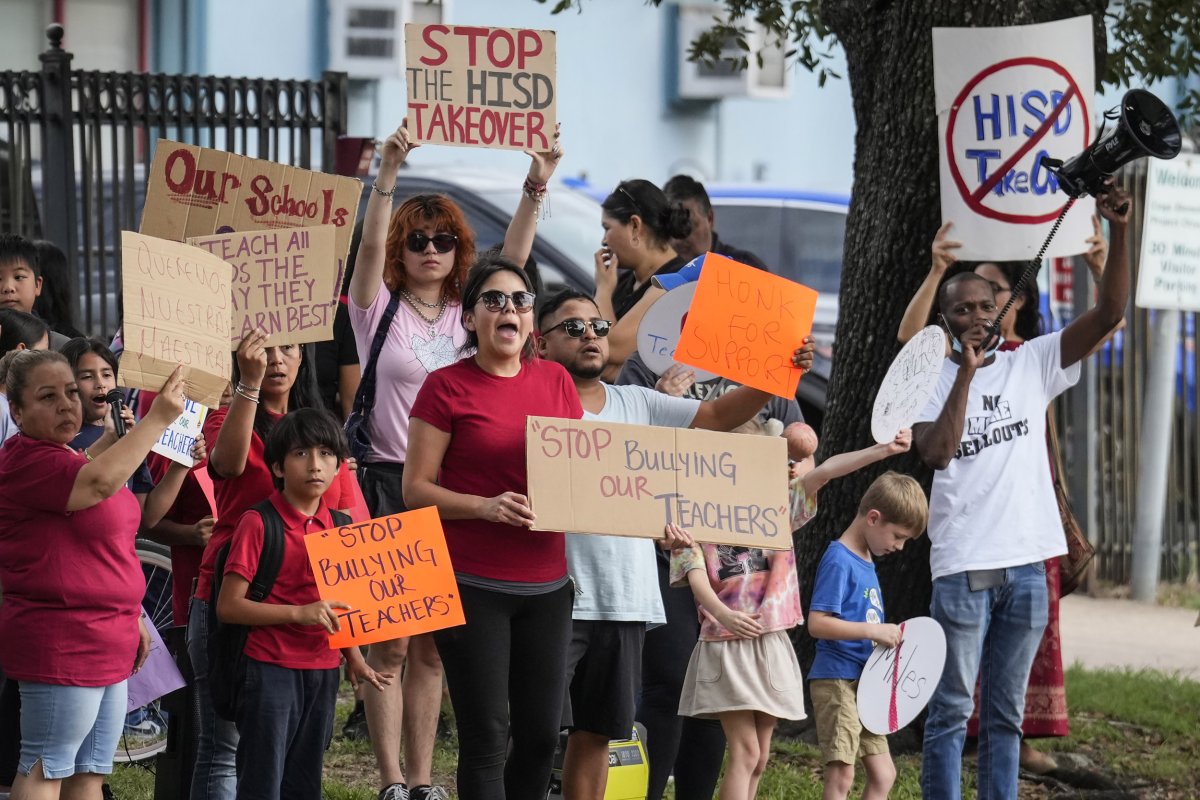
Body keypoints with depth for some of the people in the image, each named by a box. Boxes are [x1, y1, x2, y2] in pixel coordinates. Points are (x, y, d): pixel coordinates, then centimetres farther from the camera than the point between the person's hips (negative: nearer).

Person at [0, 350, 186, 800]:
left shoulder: (68, 459, 17)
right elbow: (101, 480, -31)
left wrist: (132, 619, 24)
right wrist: (158, 418, -25)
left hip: (107, 648, 10)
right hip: (60, 642, -10)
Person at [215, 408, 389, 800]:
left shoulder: (339, 527, 10)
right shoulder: (258, 524, -10)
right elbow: (228, 606, -14)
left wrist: (355, 660, 10)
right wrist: (299, 613, -21)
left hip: (323, 674, 6)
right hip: (271, 671, -6)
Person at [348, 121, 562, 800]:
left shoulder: (467, 313, 10)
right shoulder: (380, 309, 1)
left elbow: (512, 258, -1)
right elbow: (370, 246, -15)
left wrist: (537, 187, -15)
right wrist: (388, 175, -30)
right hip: (388, 482, -4)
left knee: (432, 647, 7)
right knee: (389, 644, -5)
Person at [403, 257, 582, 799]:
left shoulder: (555, 381, 10)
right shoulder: (448, 387, -4)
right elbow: (415, 489, -6)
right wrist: (485, 506, -20)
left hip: (545, 586, 5)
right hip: (473, 585, -5)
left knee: (541, 735, 6)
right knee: (487, 736, -6)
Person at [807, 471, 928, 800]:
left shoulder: (866, 562, 15)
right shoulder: (838, 561, -13)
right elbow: (817, 623, -21)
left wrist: (887, 636, 8)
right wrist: (874, 630, -22)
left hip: (865, 682, 10)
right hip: (837, 679, -10)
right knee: (841, 773, -11)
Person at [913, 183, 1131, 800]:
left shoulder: (1031, 365, 9)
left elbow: (1108, 315, 0)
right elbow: (936, 452, -14)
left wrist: (1118, 233, -11)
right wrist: (965, 374, -15)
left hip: (1026, 564, 3)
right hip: (963, 567, -3)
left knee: (1005, 715, 9)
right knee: (951, 711, -1)